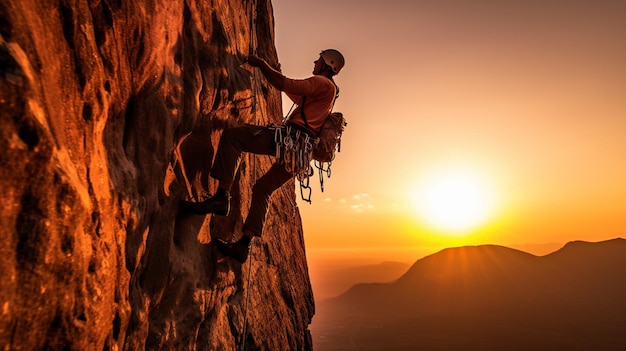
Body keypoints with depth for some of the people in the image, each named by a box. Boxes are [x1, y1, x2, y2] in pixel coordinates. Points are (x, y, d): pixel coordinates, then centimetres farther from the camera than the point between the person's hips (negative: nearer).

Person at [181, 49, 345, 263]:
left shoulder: (323, 83, -1)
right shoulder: (327, 90, 28)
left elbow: (286, 85, -14)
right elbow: (296, 95, 42)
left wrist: (261, 64, -2)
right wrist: (273, 72, 45)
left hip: (290, 139, -10)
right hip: (301, 151, 10)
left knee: (231, 136, -12)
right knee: (262, 189, 17)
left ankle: (221, 197, -18)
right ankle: (244, 245, 17)